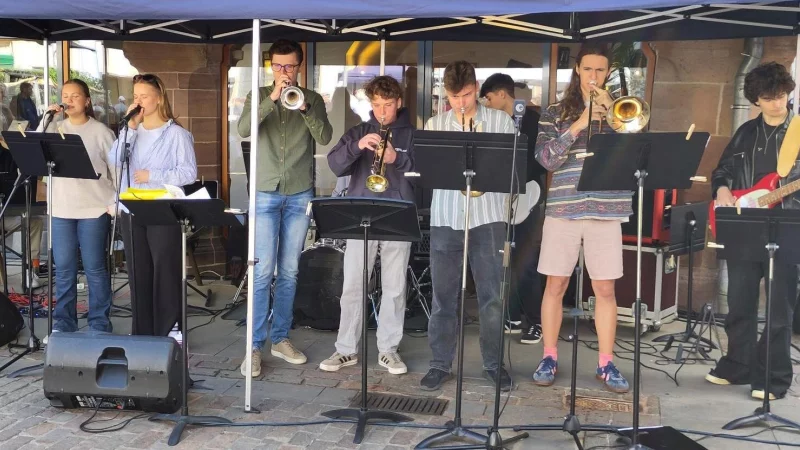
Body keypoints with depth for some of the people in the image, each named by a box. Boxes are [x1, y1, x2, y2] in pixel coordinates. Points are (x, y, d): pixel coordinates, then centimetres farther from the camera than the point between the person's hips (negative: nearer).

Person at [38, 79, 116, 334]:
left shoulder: (100, 131, -1)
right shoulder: (56, 128, 8)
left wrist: (115, 203, -6)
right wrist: (47, 120, -9)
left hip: (94, 209, -3)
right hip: (61, 209, 3)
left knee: (95, 269, 2)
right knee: (64, 269, 8)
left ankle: (100, 325, 10)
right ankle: (63, 323, 19)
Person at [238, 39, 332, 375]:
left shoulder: (312, 99, 8)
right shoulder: (258, 96, 6)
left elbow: (324, 138, -7)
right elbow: (244, 130, -13)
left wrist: (305, 107, -21)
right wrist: (273, 97, -22)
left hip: (299, 195, 2)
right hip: (265, 193, -1)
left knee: (289, 272, 7)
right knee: (263, 271, -7)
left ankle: (281, 338, 18)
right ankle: (254, 345, -1)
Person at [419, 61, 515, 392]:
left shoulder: (501, 121, 5)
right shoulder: (434, 125, 9)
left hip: (489, 218, -1)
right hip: (445, 219, 1)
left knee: (492, 296, 2)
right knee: (443, 296, 5)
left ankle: (494, 363, 17)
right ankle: (440, 363, 16)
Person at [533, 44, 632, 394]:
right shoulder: (555, 112, 6)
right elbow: (546, 158, -6)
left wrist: (610, 113, -11)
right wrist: (579, 125, -15)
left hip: (607, 210, 1)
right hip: (563, 208, 0)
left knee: (605, 289, 4)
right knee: (555, 286, 5)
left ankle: (606, 364, 14)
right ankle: (549, 358, 17)